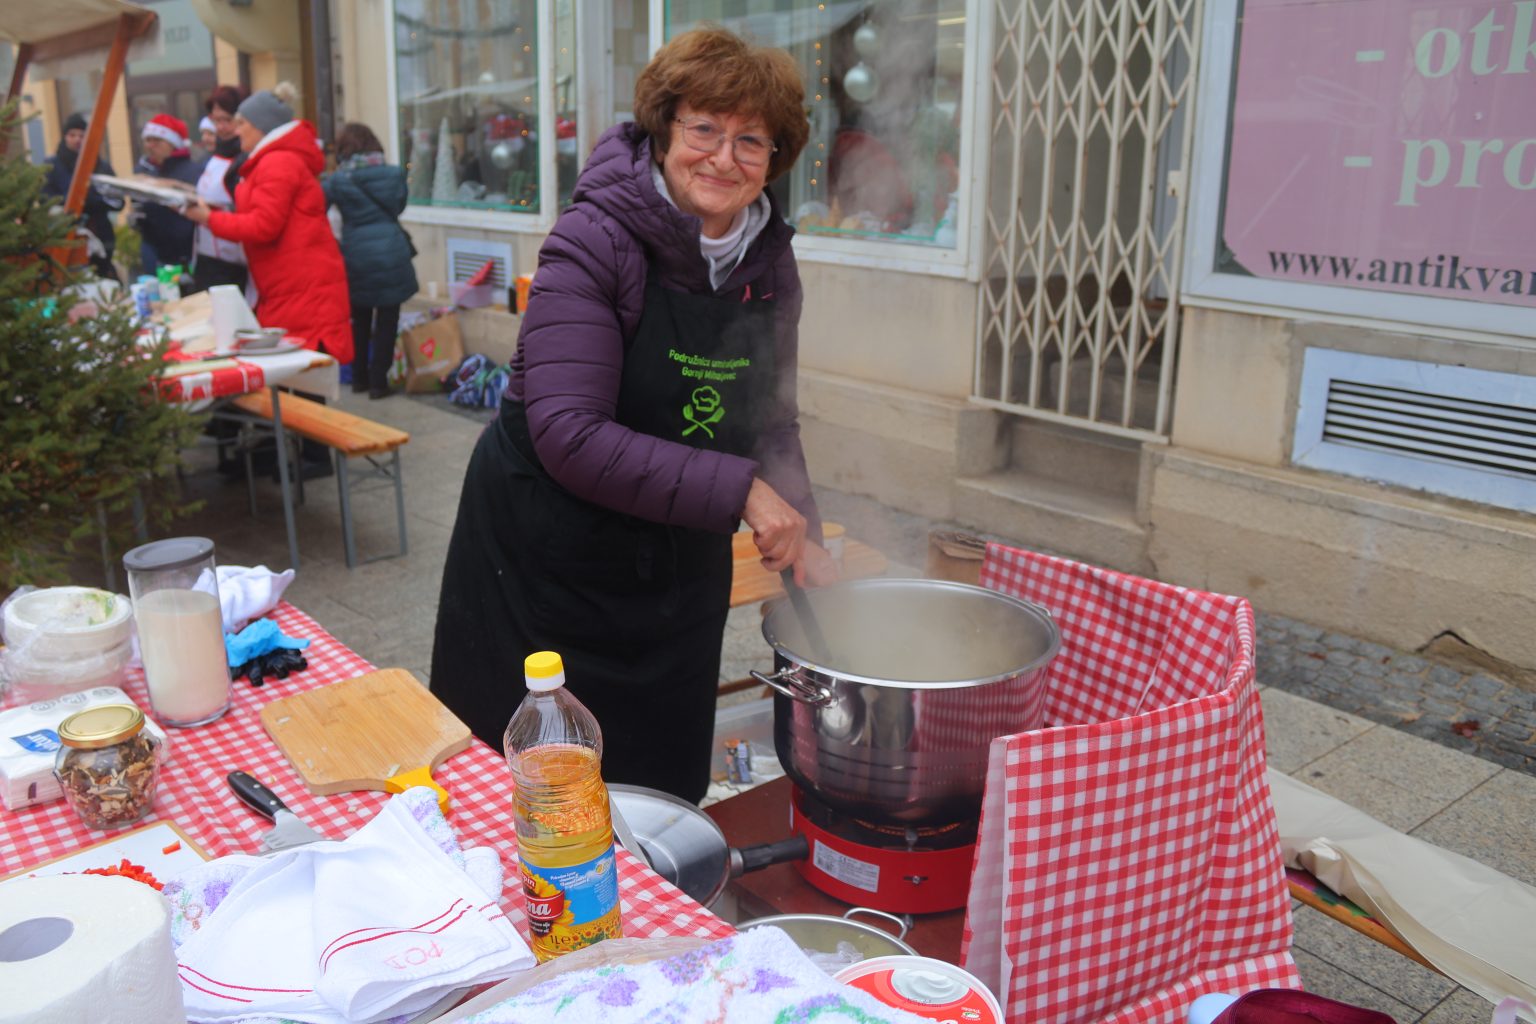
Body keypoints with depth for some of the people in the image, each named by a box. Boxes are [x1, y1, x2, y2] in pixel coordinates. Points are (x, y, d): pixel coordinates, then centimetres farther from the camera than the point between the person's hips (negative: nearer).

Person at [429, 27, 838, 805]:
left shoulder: (769, 263, -1)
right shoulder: (595, 241, -19)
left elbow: (769, 426, 9)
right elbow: (569, 436, -28)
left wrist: (802, 540, -4)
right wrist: (737, 490, -29)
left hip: (679, 575, 5)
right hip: (543, 562, -5)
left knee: (665, 793, 17)